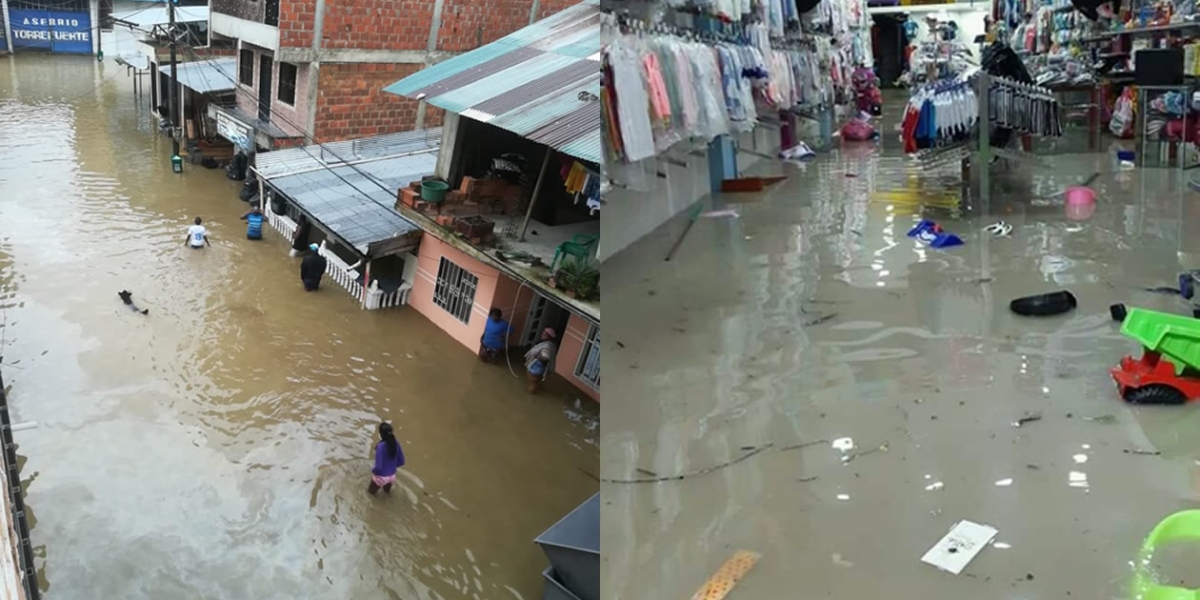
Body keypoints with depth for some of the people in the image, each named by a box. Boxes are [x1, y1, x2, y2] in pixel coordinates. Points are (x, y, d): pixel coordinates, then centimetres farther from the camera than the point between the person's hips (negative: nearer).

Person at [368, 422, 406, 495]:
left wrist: (373, 470, -6)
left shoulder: (381, 446, -31)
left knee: (371, 490, 29)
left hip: (381, 477, -5)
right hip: (392, 476, 5)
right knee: (387, 490, 39)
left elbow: (378, 467, -29)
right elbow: (401, 462, -4)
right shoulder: (396, 444, -14)